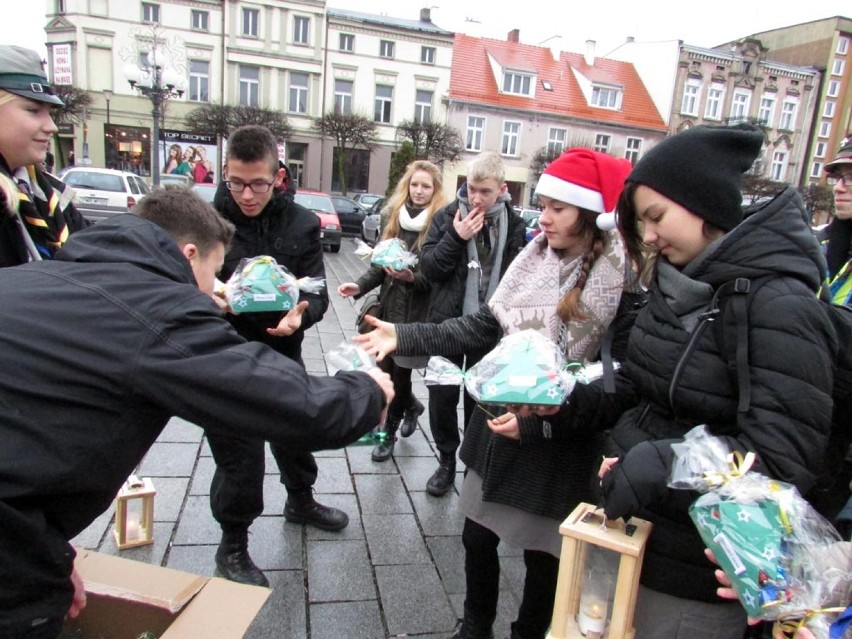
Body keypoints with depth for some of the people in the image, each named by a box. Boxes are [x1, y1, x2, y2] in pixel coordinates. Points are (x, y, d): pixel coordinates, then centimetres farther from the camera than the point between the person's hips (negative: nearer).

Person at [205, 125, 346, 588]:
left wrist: (300, 315, -28)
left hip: (283, 354, 4)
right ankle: (232, 548, 30)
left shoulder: (301, 224, -5)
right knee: (240, 458, 4)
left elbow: (317, 293, -5)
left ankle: (301, 502, 53)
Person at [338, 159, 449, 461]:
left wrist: (413, 278, -26)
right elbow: (380, 261, 11)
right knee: (387, 370, 11)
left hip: (416, 312, -5)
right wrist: (360, 285, -3)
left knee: (398, 371, 3)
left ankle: (389, 433, 23)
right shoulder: (394, 216, 8)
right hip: (389, 304, 5)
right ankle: (412, 406, 42)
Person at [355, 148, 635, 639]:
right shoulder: (534, 259, 0)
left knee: (543, 554, 16)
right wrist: (405, 336, -6)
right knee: (478, 537, 20)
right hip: (497, 422, 6)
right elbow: (484, 326, 2)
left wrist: (535, 420, -24)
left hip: (558, 445, -5)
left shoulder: (622, 282, -16)